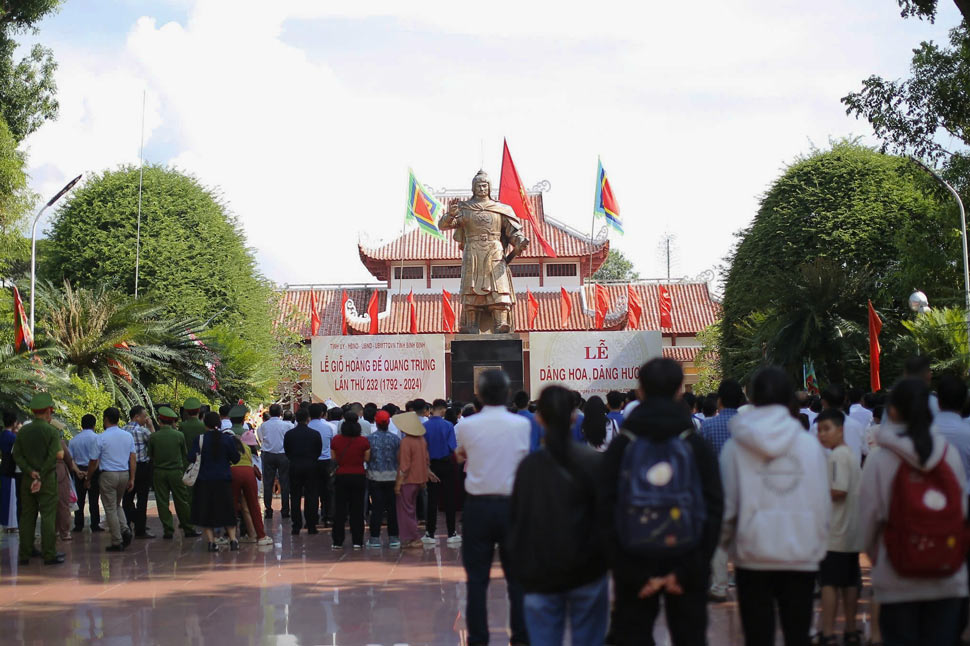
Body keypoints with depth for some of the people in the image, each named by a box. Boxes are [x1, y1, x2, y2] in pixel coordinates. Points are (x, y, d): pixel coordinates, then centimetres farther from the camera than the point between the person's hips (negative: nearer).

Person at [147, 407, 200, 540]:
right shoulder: (179, 435, -5)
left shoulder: (153, 437, -6)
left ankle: (168, 530, 5)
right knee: (182, 501, 8)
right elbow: (184, 454, 6)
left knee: (162, 502, 6)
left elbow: (150, 455, 3)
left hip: (159, 472, 0)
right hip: (176, 472, 0)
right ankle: (188, 529, 12)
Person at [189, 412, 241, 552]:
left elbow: (191, 457, -12)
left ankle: (211, 541, 1)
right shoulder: (227, 439, -4)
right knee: (227, 511, 11)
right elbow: (235, 458, -2)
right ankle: (233, 539, 4)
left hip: (205, 481, -1)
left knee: (206, 512, 7)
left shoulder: (200, 439, -8)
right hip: (224, 481, 1)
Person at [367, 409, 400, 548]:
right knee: (392, 507, 7)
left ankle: (375, 538, 3)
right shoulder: (395, 438, -4)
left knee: (376, 507, 4)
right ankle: (393, 537, 8)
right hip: (392, 476, 0)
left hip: (374, 477, 0)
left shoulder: (370, 439, -6)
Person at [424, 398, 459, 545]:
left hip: (431, 465, 2)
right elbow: (453, 447, -12)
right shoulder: (448, 425, -11)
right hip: (446, 464, -2)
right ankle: (451, 534, 7)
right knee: (449, 499, 5)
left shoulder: (424, 426, -6)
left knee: (432, 499, 7)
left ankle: (430, 534, 8)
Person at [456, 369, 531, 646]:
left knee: (477, 578, 5)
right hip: (511, 505, 0)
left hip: (477, 506, 0)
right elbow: (524, 458, 9)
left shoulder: (466, 425, -5)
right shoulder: (521, 425, -5)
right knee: (517, 576, 7)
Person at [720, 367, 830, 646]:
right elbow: (823, 504, 0)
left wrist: (727, 542, 15)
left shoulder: (736, 447, -5)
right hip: (802, 555, 1)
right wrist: (818, 545, 15)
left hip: (753, 555, -1)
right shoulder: (810, 445, -3)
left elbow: (727, 505, -2)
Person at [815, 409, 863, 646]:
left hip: (835, 532, -9)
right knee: (849, 582, 13)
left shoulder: (837, 456, -15)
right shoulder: (851, 455, 14)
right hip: (852, 531, 9)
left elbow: (839, 491, -22)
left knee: (829, 583, -6)